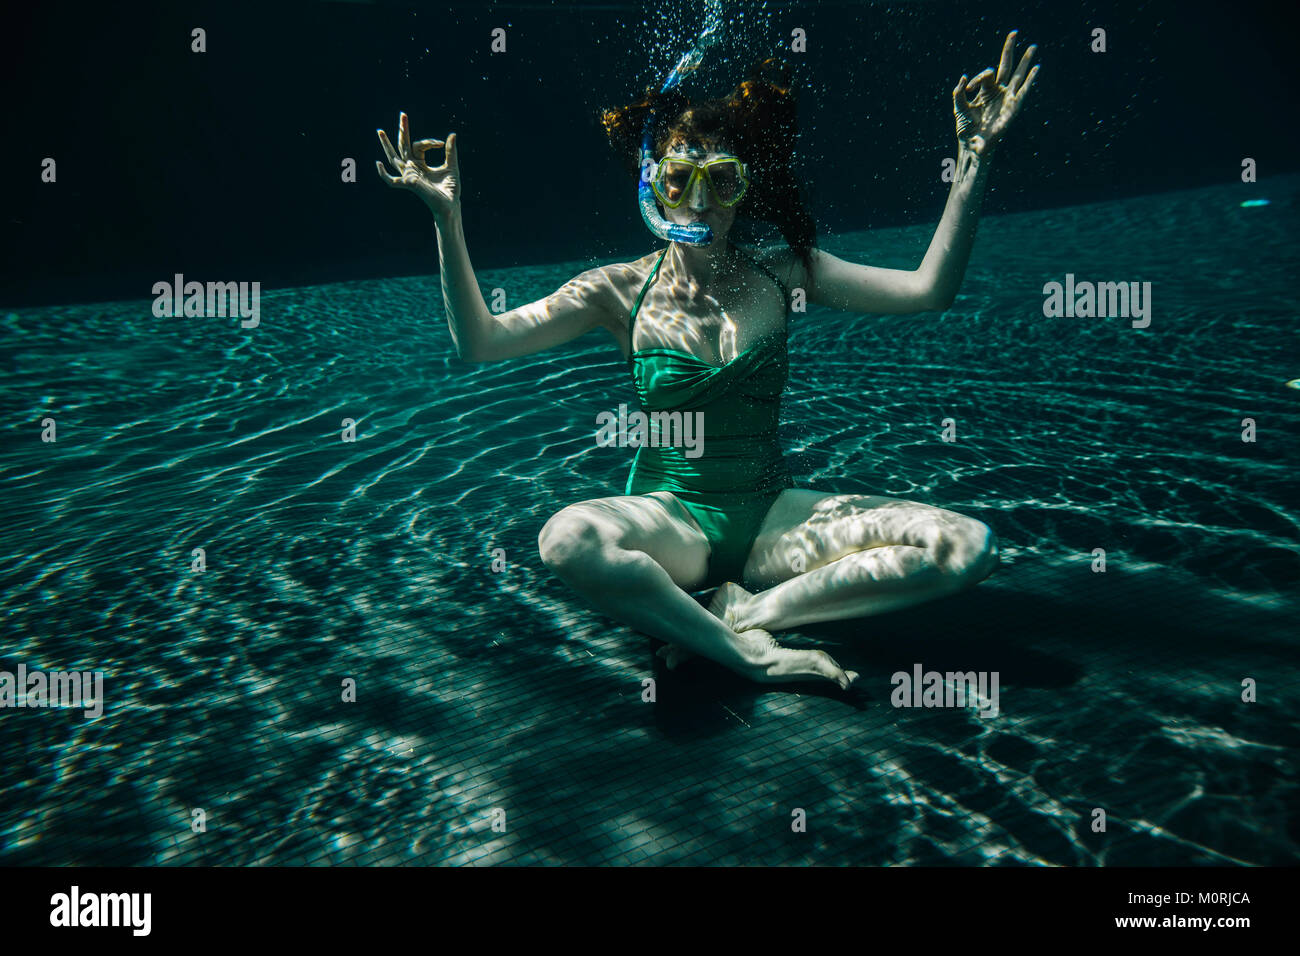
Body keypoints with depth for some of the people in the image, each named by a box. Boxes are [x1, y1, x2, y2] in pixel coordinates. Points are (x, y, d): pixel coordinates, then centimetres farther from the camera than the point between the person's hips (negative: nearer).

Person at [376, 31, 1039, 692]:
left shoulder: (781, 274, 4)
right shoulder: (622, 290, -1)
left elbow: (928, 290, -4)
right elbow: (480, 342, -10)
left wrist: (974, 161, -11)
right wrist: (447, 220, -19)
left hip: (772, 513, 3)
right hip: (668, 515, -2)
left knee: (967, 546, -19)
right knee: (568, 538, -38)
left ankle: (736, 611, -15)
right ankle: (756, 656, -23)